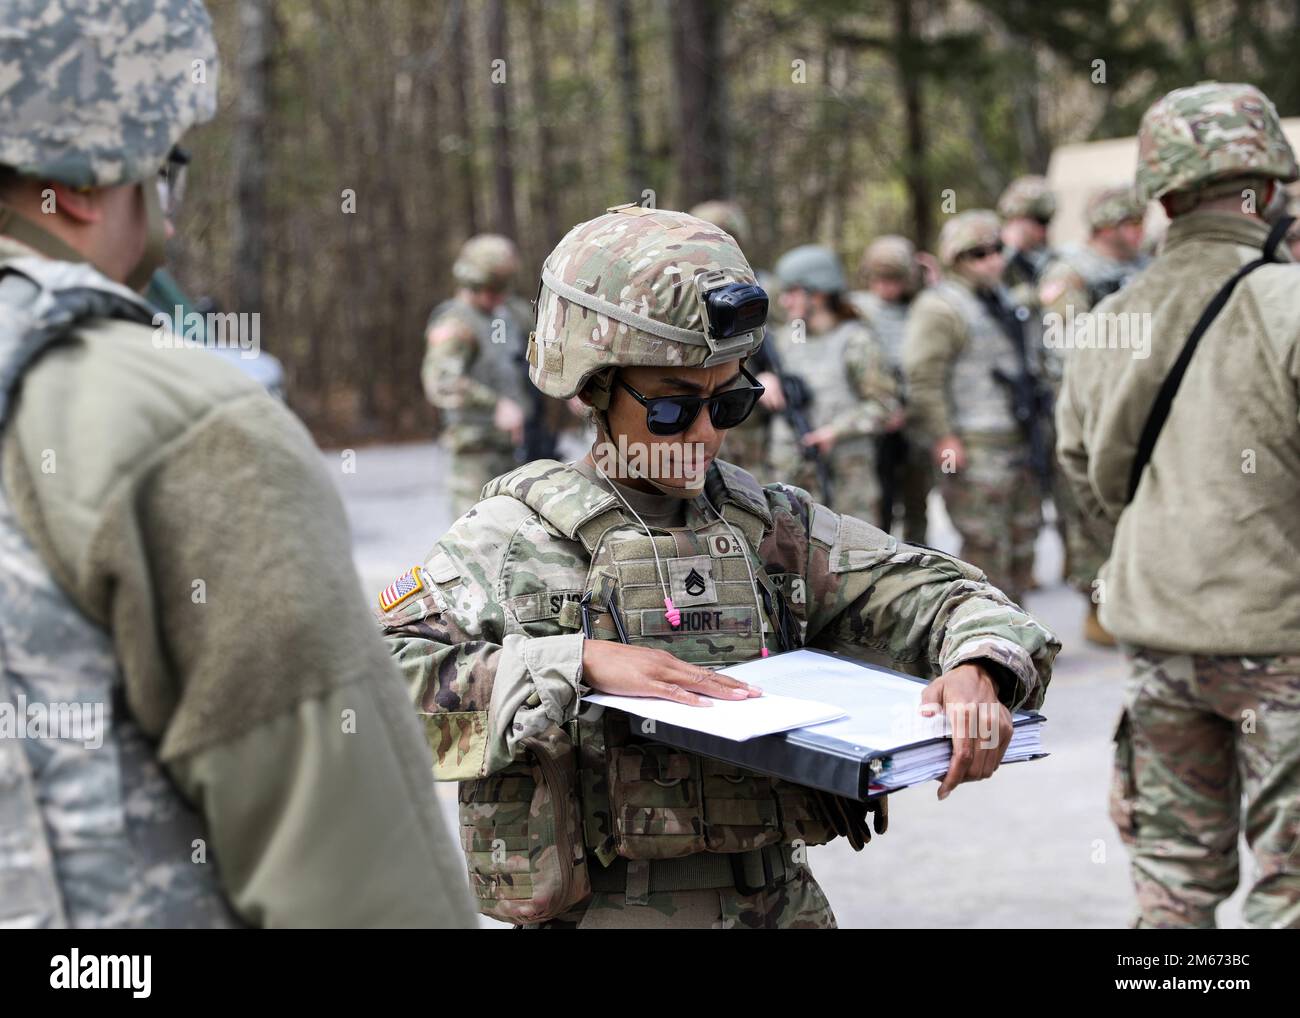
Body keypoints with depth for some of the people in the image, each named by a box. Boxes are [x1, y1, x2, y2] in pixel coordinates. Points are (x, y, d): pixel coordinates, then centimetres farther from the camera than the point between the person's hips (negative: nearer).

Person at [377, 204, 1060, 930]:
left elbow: (932, 593, 13)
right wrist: (578, 666, -15)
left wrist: (976, 667, -9)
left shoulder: (774, 528, 13)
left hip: (781, 903, 4)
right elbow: (373, 678, -9)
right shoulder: (517, 537, 2)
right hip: (604, 908, -3)